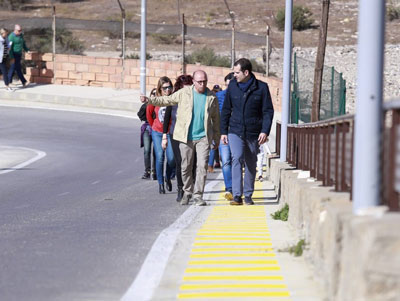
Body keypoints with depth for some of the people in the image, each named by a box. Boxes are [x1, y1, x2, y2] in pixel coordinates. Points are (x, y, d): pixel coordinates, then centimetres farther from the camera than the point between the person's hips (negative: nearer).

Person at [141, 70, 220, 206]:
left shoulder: (212, 97, 5)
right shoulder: (184, 93, 2)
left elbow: (216, 119, 12)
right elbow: (167, 100, 12)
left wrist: (217, 139, 14)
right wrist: (149, 100, 2)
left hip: (203, 138, 0)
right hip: (186, 137, 0)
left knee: (202, 166, -9)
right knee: (186, 167, 7)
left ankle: (198, 196, -4)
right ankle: (187, 192, 26)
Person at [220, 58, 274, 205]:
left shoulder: (261, 87, -3)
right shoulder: (232, 86, 4)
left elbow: (268, 111, -1)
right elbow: (226, 110, 11)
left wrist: (265, 131, -12)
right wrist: (223, 131, 8)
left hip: (253, 133, 0)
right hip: (235, 132, 0)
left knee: (251, 164, 8)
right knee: (237, 159, -18)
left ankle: (248, 196, 21)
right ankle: (237, 195, -21)